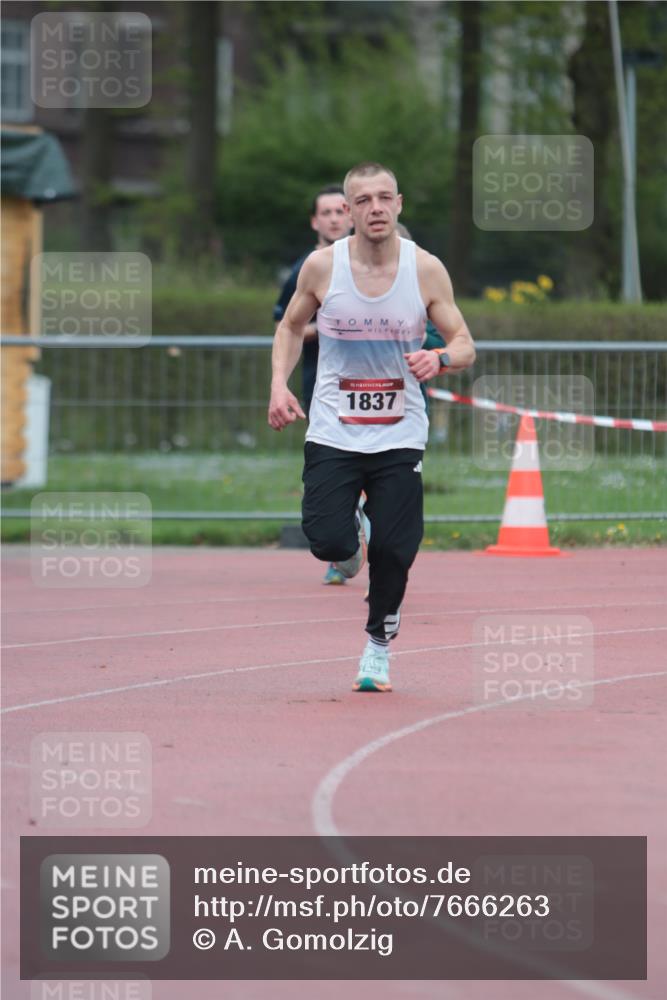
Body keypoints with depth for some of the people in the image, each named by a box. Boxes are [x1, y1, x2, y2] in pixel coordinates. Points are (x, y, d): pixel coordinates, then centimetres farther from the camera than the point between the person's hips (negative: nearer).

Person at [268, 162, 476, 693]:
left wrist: (439, 358, -22)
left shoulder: (426, 269, -5)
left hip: (400, 435, 0)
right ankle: (349, 547, 25)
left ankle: (379, 644, 20)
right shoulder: (322, 266, -4)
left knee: (394, 550, -5)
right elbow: (291, 327, 12)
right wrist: (279, 384, -3)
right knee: (326, 540, -13)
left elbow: (465, 346, 1)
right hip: (332, 431, 0)